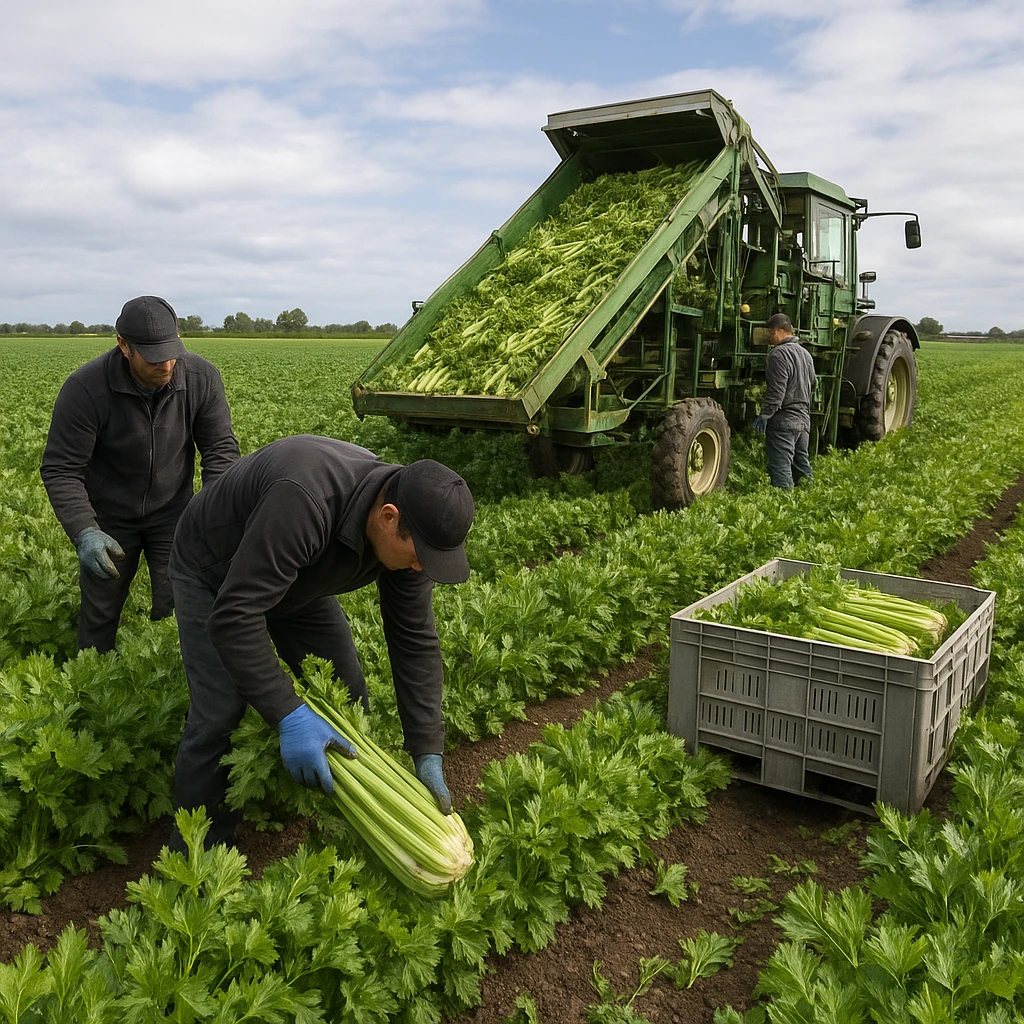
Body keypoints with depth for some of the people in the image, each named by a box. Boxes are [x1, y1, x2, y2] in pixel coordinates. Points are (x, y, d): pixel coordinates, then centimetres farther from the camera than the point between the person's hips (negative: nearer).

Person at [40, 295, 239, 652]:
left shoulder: (202, 377, -19)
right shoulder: (85, 388, -25)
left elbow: (221, 448, -10)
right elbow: (61, 469, -19)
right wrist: (83, 531, -33)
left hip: (172, 512, 1)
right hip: (109, 518, -1)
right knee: (100, 610, 13)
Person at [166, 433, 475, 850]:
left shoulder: (405, 533, -22)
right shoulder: (303, 501, -45)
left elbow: (416, 642, -15)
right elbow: (233, 615, -43)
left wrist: (428, 754, -18)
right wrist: (288, 714, -43)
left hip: (295, 576, 6)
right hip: (214, 574, -6)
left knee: (346, 698, 3)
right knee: (219, 716, -15)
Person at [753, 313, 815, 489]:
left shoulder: (779, 354, -14)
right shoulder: (805, 353, 16)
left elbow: (776, 391, -19)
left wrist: (764, 416, -15)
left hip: (783, 422, -9)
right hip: (804, 420, 9)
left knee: (781, 470, -7)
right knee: (802, 466, 18)